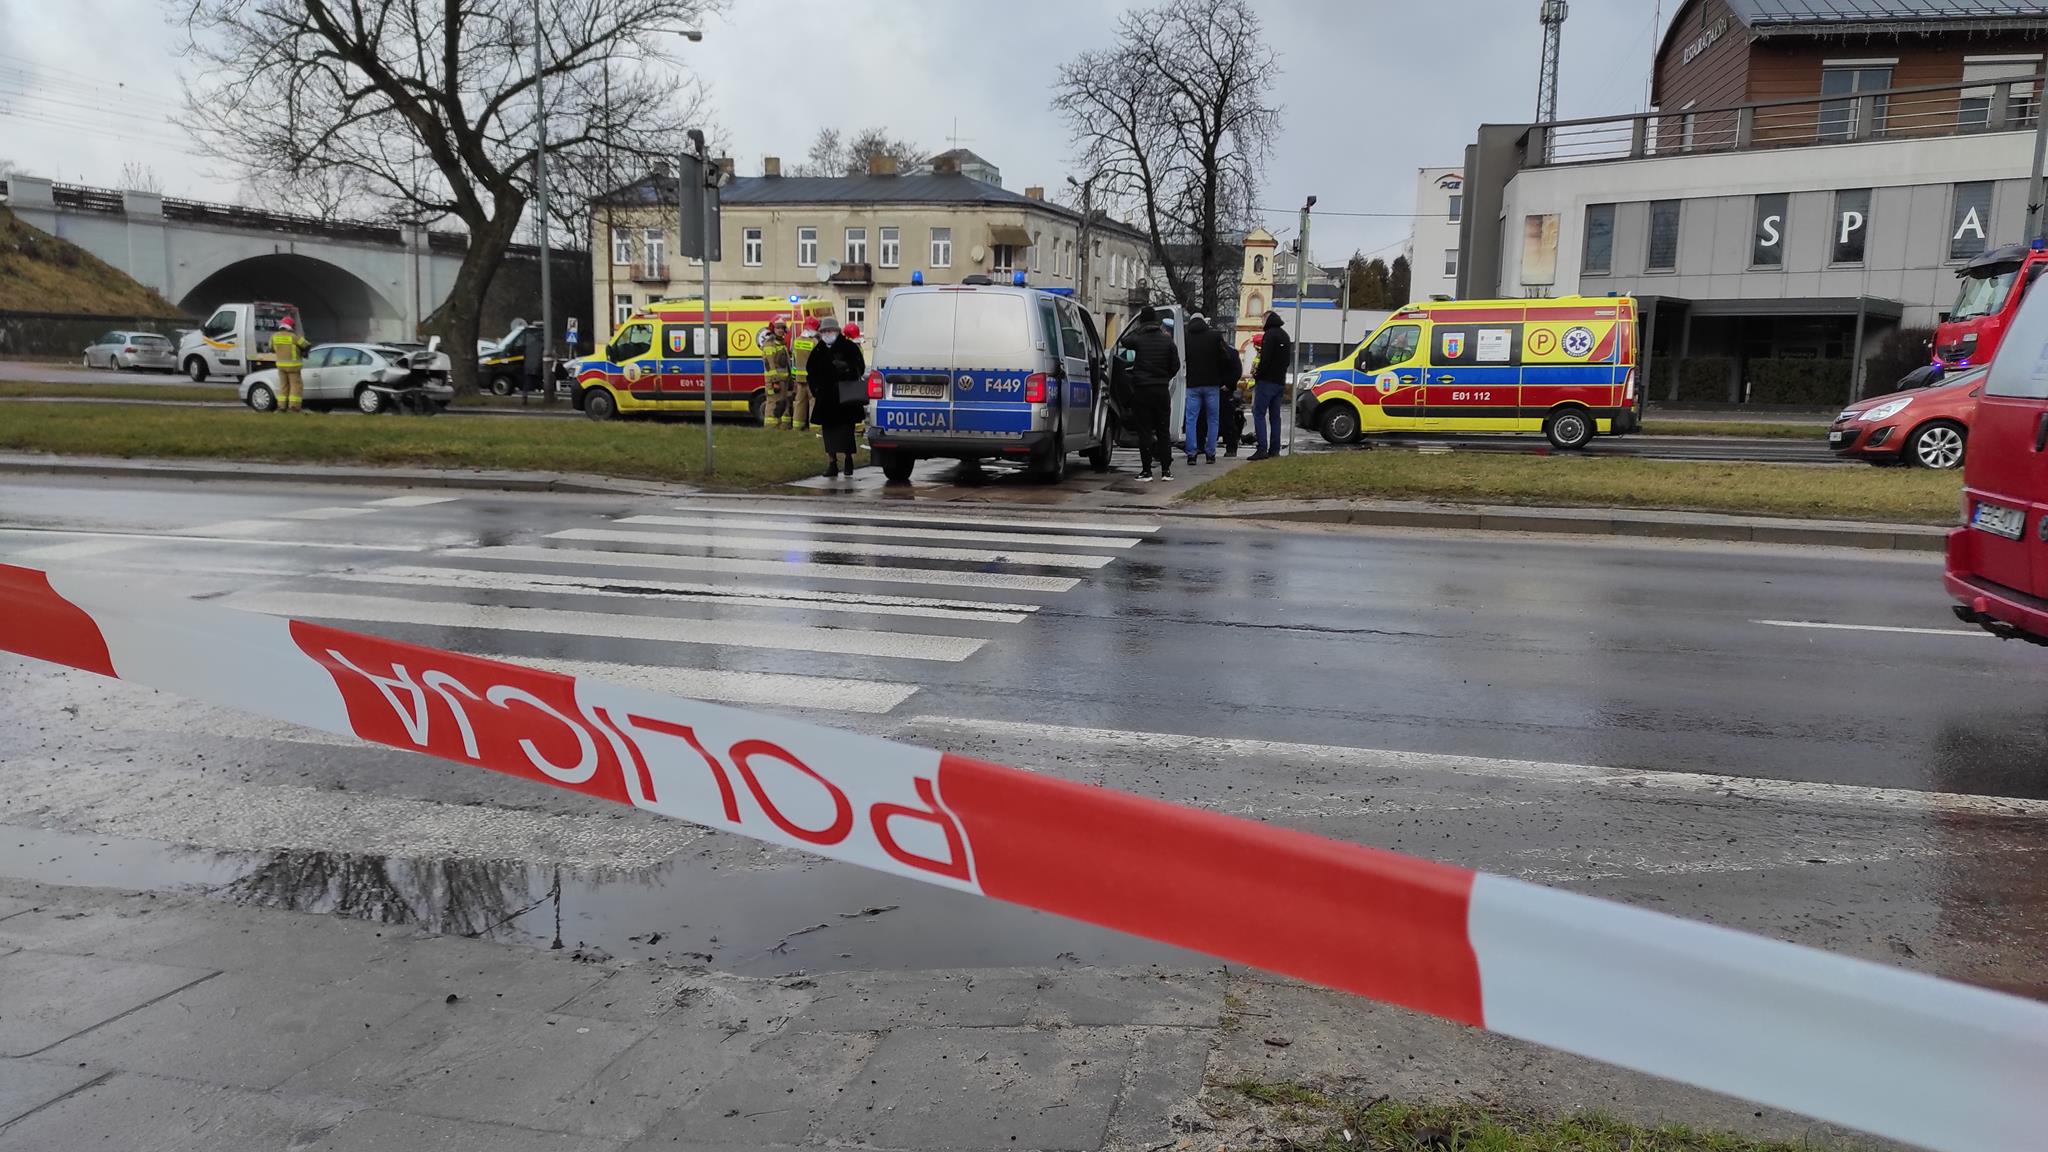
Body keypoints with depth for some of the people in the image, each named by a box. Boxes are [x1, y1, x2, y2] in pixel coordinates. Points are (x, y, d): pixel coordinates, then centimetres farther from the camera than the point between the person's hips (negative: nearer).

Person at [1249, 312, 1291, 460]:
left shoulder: (1270, 334, -11)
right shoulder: (1285, 336, 19)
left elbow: (1265, 359, -19)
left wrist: (1258, 374, -6)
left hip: (1267, 381, -9)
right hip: (1280, 382, 9)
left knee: (1259, 413, -9)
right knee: (1275, 416, 10)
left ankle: (1262, 449, -17)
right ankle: (1274, 449, 9)